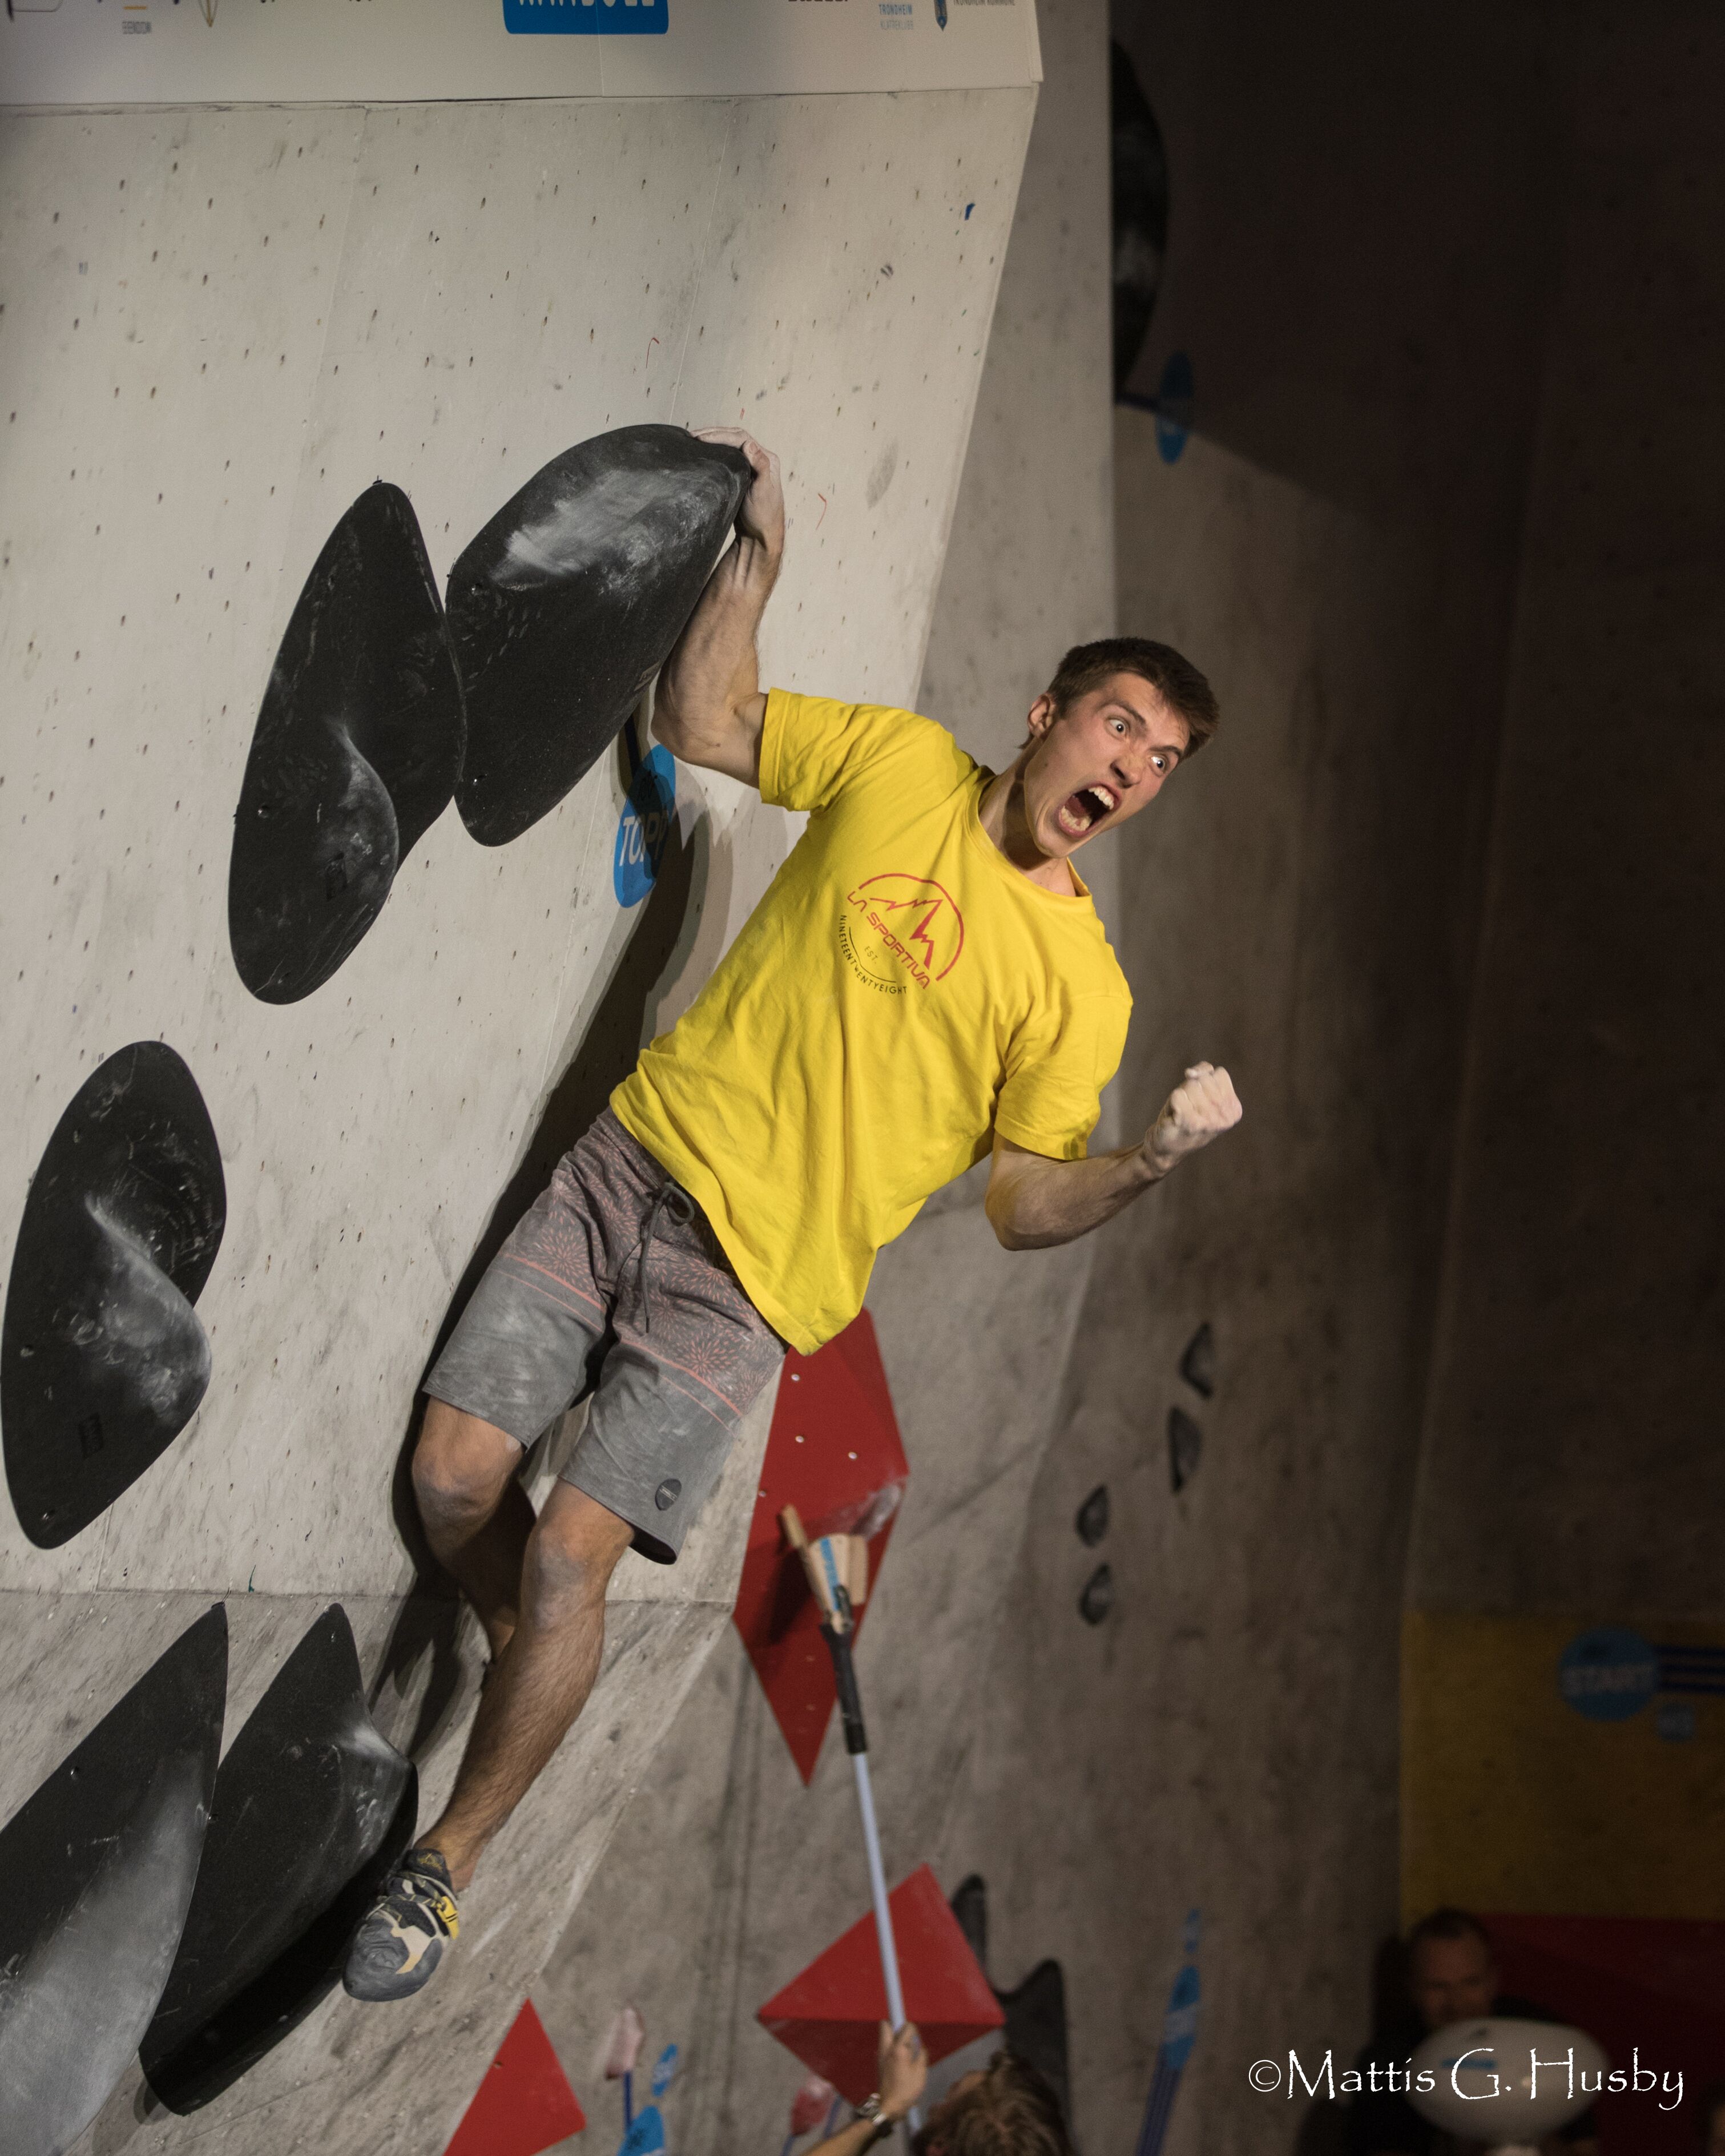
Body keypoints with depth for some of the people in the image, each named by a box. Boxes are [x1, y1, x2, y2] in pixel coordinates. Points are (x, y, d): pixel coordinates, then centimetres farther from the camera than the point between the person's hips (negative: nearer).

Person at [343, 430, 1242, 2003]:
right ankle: (532, 1670, 28)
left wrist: (1154, 1161, -19)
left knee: (573, 1553, -14)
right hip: (635, 1160, 3)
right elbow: (700, 723, 13)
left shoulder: (1083, 986, -2)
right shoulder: (903, 761, 4)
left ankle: (448, 1867, 6)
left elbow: (1024, 1205, -2)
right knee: (452, 1476, -4)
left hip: (753, 1278, -3)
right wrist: (760, 551, 3)